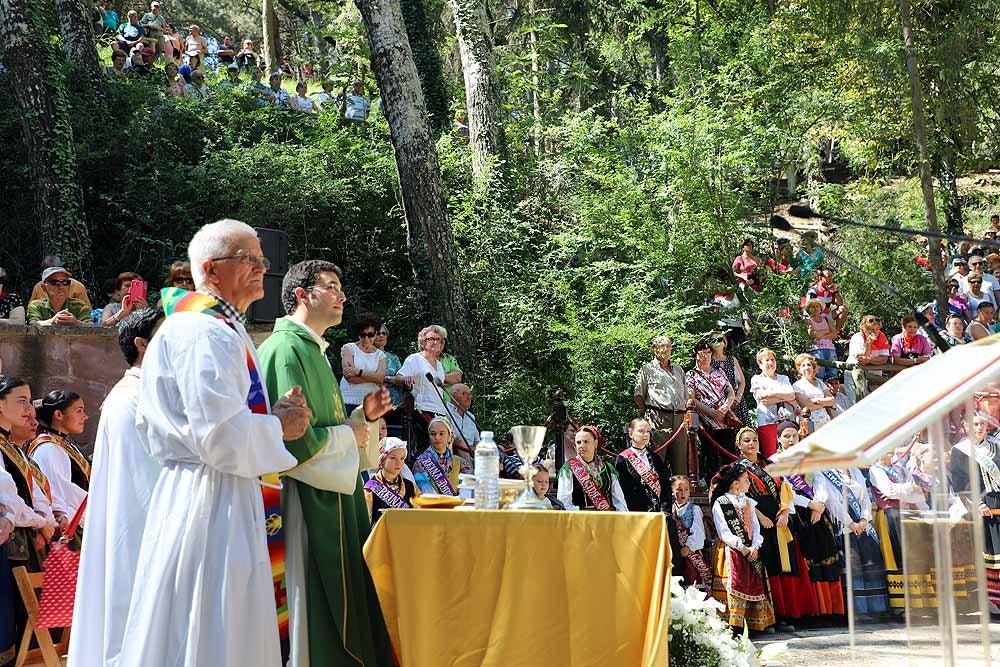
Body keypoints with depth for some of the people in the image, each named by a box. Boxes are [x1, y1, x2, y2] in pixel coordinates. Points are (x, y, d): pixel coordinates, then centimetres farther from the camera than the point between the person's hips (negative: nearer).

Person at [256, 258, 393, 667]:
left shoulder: (313, 350, 19)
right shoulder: (286, 350, -13)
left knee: (339, 614, 10)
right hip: (307, 506, -10)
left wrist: (364, 416, 6)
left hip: (331, 503, 10)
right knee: (315, 619, -7)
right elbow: (296, 439, -23)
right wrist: (349, 436, -8)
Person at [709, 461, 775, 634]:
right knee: (734, 587, -17)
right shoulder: (720, 503, -4)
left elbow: (756, 527, 10)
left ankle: (754, 625, 3)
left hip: (751, 551, 6)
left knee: (755, 586, -1)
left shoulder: (748, 503, 17)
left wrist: (755, 547, -8)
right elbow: (724, 532, -11)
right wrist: (742, 547, -17)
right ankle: (734, 627, -19)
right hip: (730, 551, -6)